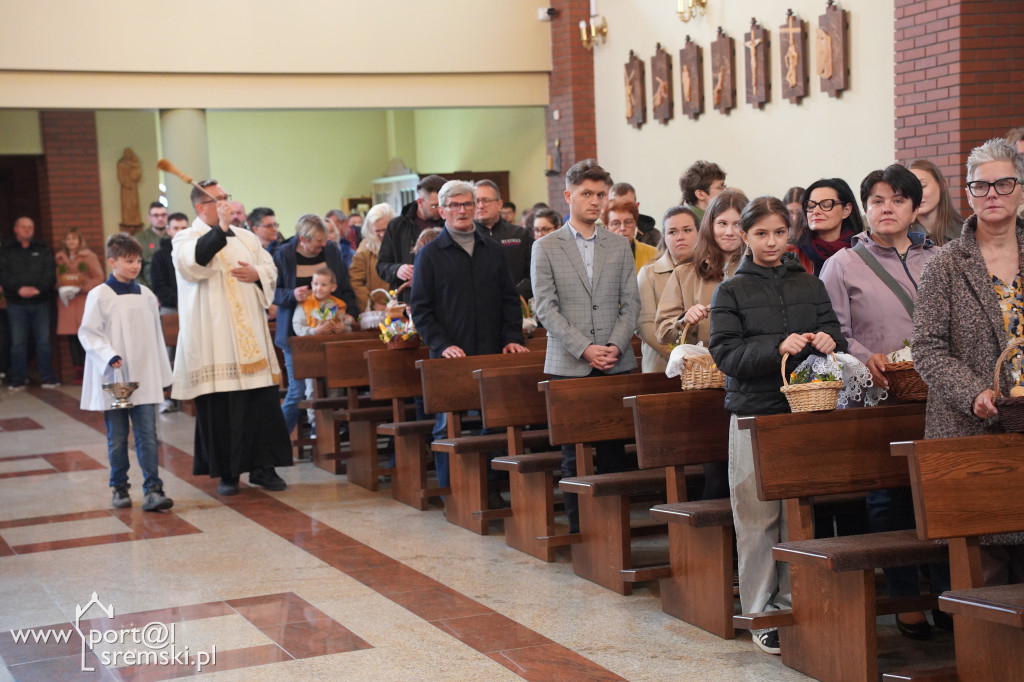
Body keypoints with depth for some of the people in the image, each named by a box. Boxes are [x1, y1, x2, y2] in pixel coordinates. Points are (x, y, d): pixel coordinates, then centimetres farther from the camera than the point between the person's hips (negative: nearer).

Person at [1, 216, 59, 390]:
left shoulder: (43, 250, 11)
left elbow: (50, 273, 2)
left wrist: (38, 289, -15)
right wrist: (19, 289, -18)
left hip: (41, 302, 1)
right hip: (16, 303, -1)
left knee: (43, 341, 1)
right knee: (18, 342, 0)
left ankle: (48, 378, 5)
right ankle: (18, 380, 5)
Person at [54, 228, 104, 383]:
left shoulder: (90, 257, 4)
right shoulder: (59, 259, 15)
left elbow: (99, 279, 1)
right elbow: (56, 279, 22)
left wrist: (83, 288, -12)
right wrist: (61, 290, 1)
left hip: (85, 300, -3)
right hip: (67, 303, 3)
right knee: (72, 337, -1)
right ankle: (78, 370, 5)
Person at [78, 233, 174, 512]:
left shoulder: (146, 296, 8)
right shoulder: (99, 296, -6)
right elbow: (88, 333, -7)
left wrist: (162, 374, 15)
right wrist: (110, 357, -21)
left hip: (144, 380, 3)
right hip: (113, 381, -3)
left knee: (148, 435, -3)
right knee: (117, 439, 7)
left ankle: (152, 490, -4)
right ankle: (119, 488, 19)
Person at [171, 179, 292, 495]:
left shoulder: (246, 238, 16)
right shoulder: (186, 239, 0)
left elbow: (271, 269, 17)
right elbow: (193, 262, -21)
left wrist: (256, 274, -5)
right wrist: (221, 228, -25)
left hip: (251, 337, 5)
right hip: (214, 341, -4)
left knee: (262, 400, 2)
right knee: (219, 405, -3)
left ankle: (262, 466, 12)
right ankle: (227, 473, 6)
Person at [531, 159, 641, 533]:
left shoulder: (620, 245, 11)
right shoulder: (545, 247, 3)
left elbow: (631, 303, 8)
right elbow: (545, 308, -4)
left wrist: (615, 347, -8)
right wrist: (584, 349, -13)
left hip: (616, 364, 2)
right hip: (569, 365, -2)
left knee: (614, 451, 4)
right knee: (574, 455, 0)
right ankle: (578, 528, 6)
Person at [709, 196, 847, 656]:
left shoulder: (810, 286, 11)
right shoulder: (731, 292, 1)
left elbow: (835, 332, 13)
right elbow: (725, 353, -8)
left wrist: (828, 340, -12)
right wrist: (778, 347, -22)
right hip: (754, 414, -3)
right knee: (757, 518, -1)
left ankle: (794, 602, 16)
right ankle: (759, 613, 8)